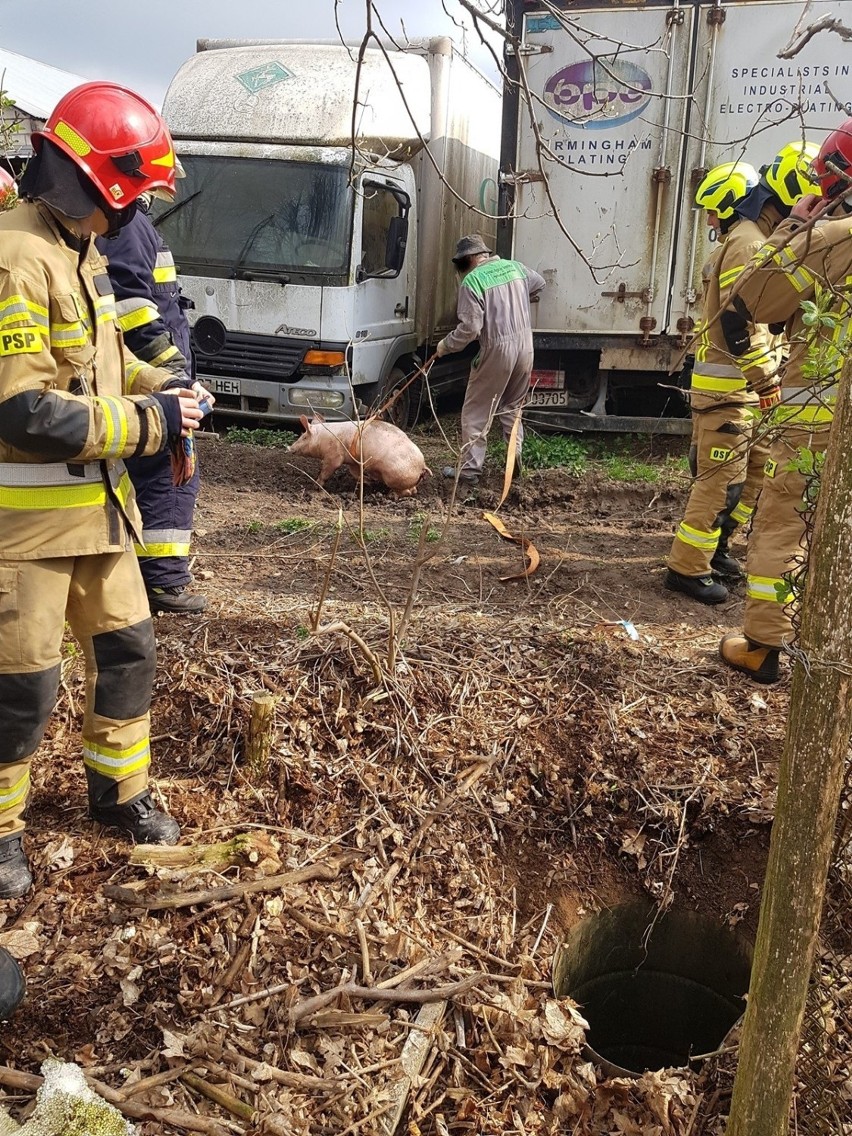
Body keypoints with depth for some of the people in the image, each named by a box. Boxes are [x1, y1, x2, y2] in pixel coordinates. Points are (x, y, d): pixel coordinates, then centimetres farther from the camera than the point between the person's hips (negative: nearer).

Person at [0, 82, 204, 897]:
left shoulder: (80, 254, 11)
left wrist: (159, 388, 6)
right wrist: (150, 423, -20)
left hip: (98, 504, 9)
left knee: (127, 650, 17)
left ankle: (119, 791, 36)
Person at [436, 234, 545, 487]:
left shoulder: (472, 281, -12)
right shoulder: (515, 267, 8)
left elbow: (470, 328, -17)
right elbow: (538, 283, 29)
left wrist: (445, 346, -3)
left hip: (496, 350, -6)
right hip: (525, 345, 6)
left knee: (475, 413, 5)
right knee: (513, 407, 23)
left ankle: (469, 471, 6)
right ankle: (516, 460, 18)